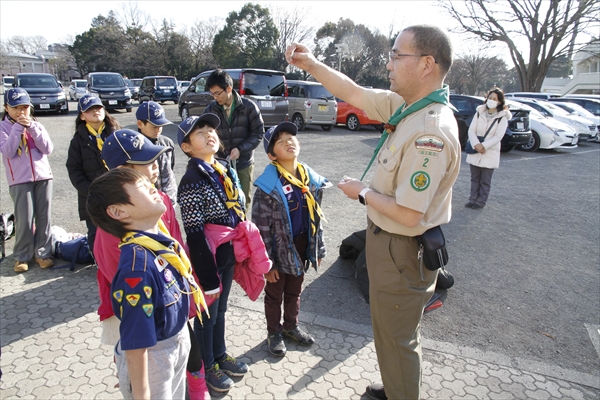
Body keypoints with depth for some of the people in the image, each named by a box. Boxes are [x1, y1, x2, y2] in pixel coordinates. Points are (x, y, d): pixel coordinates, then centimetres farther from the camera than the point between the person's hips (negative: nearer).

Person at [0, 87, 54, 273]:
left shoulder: (36, 125, 9)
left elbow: (48, 149, -4)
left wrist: (31, 128, -11)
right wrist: (18, 127, -14)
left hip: (43, 177, 3)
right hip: (19, 181, -3)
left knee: (44, 217, 4)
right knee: (25, 220, -4)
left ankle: (43, 253, 14)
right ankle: (21, 256, 11)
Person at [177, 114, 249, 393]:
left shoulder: (225, 169, 2)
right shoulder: (192, 181, -22)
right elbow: (195, 235, -22)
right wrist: (207, 276, -20)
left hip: (228, 255, 7)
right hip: (207, 258, -7)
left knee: (220, 309, 25)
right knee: (206, 315, 14)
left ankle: (220, 355, 46)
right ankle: (206, 366, 36)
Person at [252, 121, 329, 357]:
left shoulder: (312, 180, -4)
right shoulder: (267, 187, -21)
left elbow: (316, 217, 5)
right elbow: (261, 227, -17)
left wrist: (318, 249, 8)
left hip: (301, 247, 5)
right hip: (279, 250, -5)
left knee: (294, 291, 25)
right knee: (274, 295, 17)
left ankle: (291, 326, 48)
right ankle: (274, 333, 40)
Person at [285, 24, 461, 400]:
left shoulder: (431, 133, -30)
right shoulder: (405, 104, -3)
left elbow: (408, 214, -30)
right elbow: (354, 93, 9)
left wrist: (362, 193, -15)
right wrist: (311, 64, 4)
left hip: (401, 252, -10)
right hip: (389, 241, 10)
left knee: (398, 337, 12)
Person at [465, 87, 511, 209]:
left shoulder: (502, 117, -6)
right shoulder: (479, 113, 3)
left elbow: (498, 136, -12)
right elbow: (471, 130, -3)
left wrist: (483, 146, -20)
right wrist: (476, 144, -18)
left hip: (490, 154, -3)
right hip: (475, 152, 3)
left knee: (485, 181, 6)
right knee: (474, 178, 11)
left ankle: (481, 202, 14)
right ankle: (473, 199, 19)